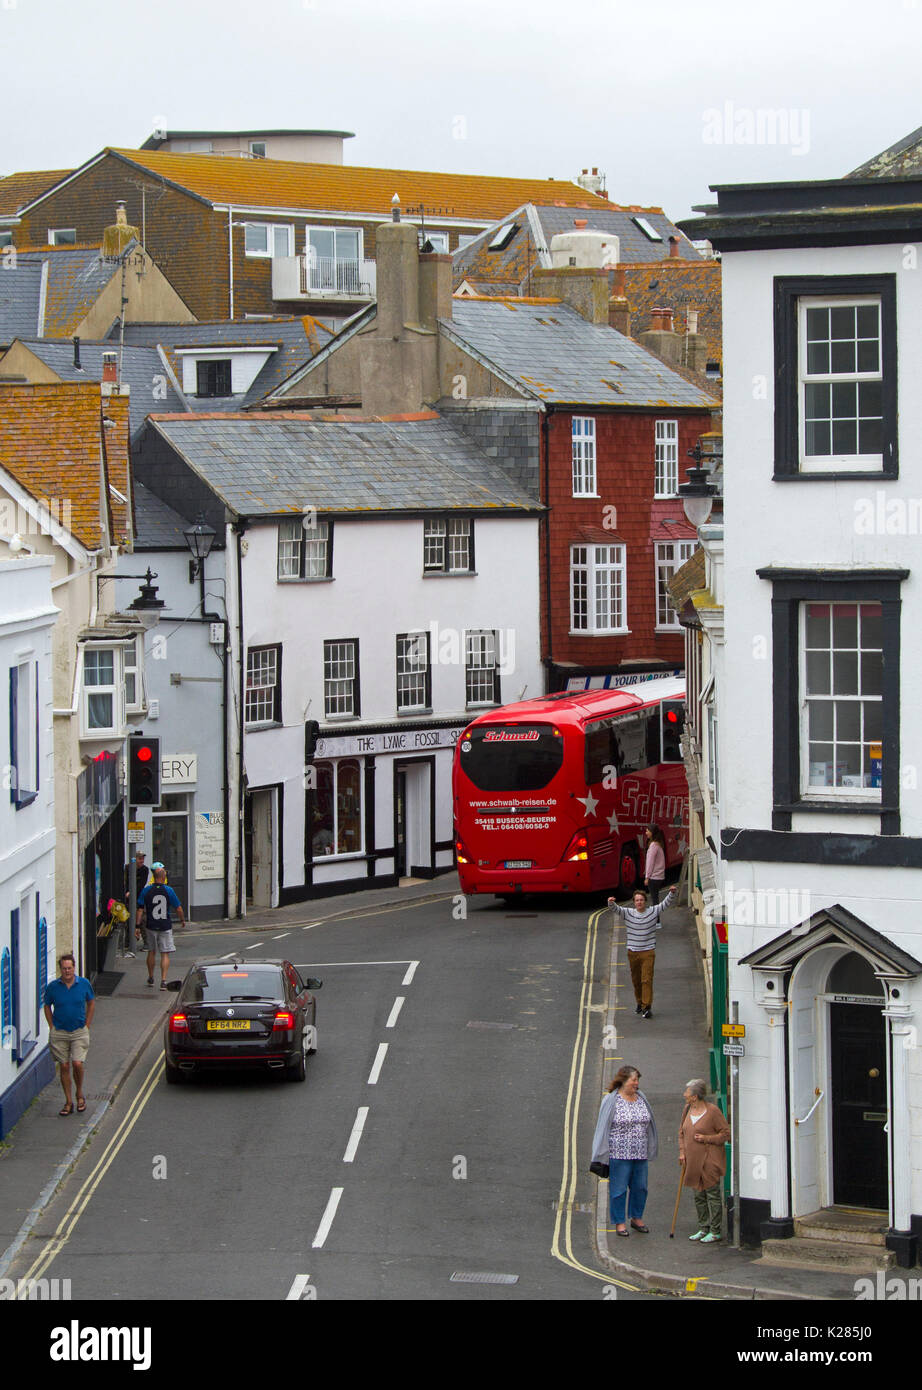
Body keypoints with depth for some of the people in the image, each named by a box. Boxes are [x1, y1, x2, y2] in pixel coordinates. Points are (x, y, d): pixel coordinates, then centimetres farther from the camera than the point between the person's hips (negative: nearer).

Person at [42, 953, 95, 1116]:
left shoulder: (84, 984, -4)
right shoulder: (52, 987, -4)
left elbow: (91, 1004, 11)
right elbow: (47, 1006, 10)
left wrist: (86, 1026, 6)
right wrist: (52, 1027, 4)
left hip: (79, 1032, -1)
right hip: (59, 1033, 1)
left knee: (77, 1064, -13)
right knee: (64, 1067, 4)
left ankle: (80, 1095, 13)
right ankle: (68, 1102, 13)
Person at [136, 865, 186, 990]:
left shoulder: (146, 891, -4)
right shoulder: (169, 891, -7)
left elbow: (140, 909, -5)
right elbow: (178, 908, -1)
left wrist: (137, 925, -1)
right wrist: (182, 920, 16)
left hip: (151, 926, 2)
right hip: (165, 926, -2)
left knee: (151, 952, 17)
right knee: (165, 954, 3)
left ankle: (151, 979, 29)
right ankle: (163, 981, -7)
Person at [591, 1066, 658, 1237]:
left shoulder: (641, 1099, 9)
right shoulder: (612, 1100, -7)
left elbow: (648, 1125, 18)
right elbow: (604, 1127, -6)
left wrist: (650, 1150, 18)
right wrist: (601, 1156, -9)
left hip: (640, 1153, 5)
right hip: (619, 1153, -5)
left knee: (640, 1187, 10)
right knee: (619, 1188, -1)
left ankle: (637, 1218, 25)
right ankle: (619, 1222, 9)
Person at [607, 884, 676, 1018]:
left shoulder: (653, 912, 1)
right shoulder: (628, 913, 2)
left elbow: (665, 904, -2)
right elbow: (615, 909, -9)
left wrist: (671, 893, -21)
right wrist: (611, 903, -32)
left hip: (648, 952, -2)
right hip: (633, 952, 2)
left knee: (647, 980, -12)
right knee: (636, 980, 12)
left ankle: (647, 1007, -16)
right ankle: (640, 1003, 30)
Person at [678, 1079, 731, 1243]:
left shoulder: (712, 1111, -12)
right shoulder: (687, 1109, 9)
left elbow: (726, 1133, -8)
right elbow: (682, 1132, 18)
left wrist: (706, 1138, -17)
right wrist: (682, 1152, 8)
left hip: (710, 1161, -7)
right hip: (693, 1161, 7)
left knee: (712, 1195, -3)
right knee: (698, 1195, 11)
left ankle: (716, 1231, 1)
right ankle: (703, 1228, 20)